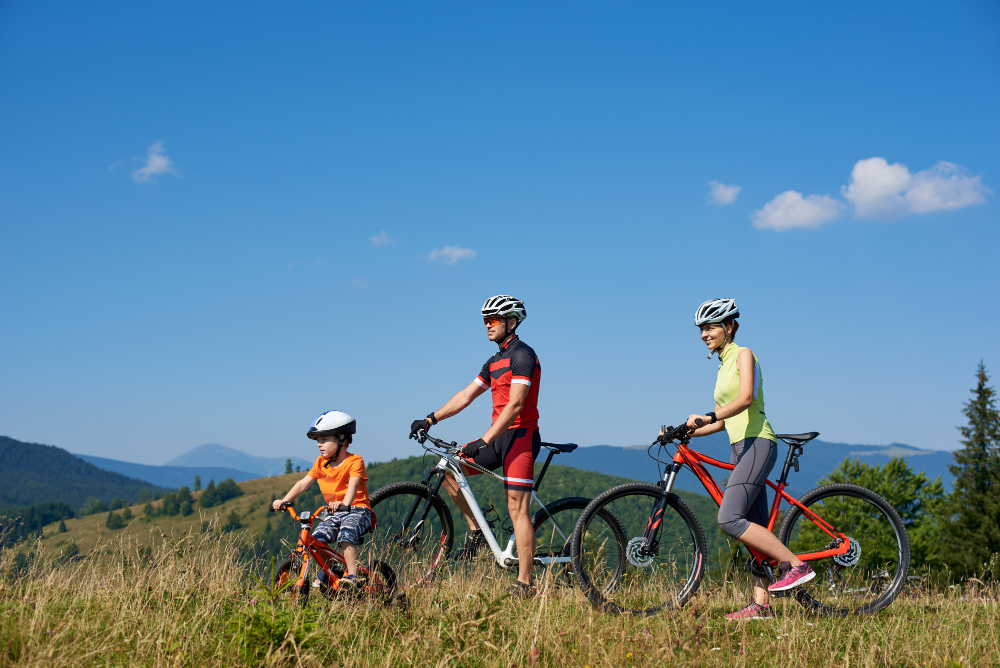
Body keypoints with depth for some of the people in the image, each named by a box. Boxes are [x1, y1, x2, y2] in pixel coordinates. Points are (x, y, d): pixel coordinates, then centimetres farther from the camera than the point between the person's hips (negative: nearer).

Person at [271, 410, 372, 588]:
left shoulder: (354, 461, -11)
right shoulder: (321, 463, 9)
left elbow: (353, 484, -29)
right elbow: (303, 483, 1)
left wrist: (344, 504, -49)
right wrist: (284, 500, -14)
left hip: (357, 510, -6)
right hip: (334, 513, 6)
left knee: (345, 535, -34)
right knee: (317, 538, -18)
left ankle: (352, 577, -32)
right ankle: (326, 573, -1)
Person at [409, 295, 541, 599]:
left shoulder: (522, 355, -12)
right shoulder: (495, 362, 18)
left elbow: (515, 405, -21)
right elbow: (466, 395, 19)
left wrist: (484, 440, -26)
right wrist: (430, 419, 10)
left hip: (520, 436, -9)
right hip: (499, 435, 9)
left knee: (517, 507, -12)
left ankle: (524, 584, -12)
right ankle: (476, 530, 11)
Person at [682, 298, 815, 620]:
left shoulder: (743, 355, -3)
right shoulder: (723, 367, 21)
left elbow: (745, 399, -21)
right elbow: (723, 420, 20)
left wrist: (707, 417, -32)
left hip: (757, 443, -9)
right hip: (740, 448, 9)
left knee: (729, 518, -20)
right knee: (756, 530, 5)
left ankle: (796, 564, -15)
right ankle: (760, 605, 4)